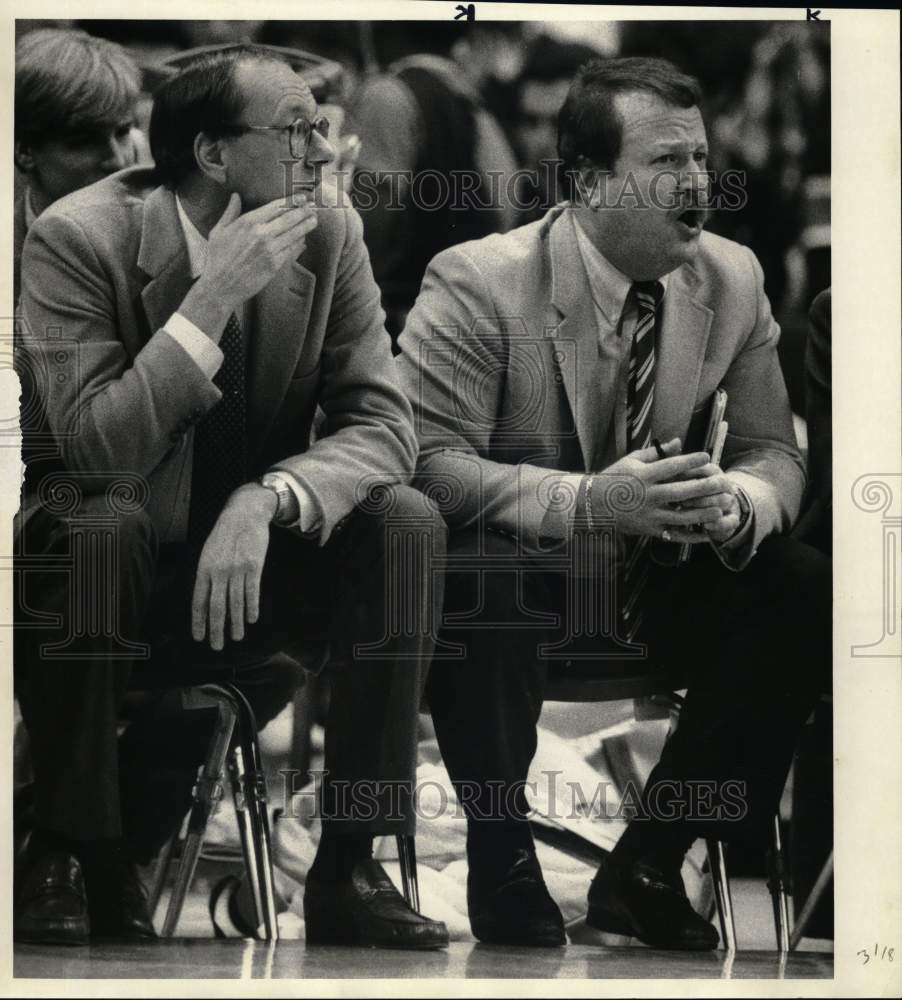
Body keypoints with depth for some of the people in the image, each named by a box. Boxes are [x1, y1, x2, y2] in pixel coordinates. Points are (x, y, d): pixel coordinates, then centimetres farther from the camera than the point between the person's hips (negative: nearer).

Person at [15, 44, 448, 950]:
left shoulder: (330, 236, -6)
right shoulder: (79, 239, -17)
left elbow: (381, 425, -11)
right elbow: (95, 447, -25)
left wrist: (263, 501, -31)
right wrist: (213, 296, -31)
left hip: (258, 565, 3)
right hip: (126, 569, -3)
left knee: (406, 523, -23)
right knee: (92, 527, -37)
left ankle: (348, 867, -19)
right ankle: (68, 858, -18)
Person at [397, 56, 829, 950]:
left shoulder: (733, 280, -1)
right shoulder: (478, 283, -16)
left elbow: (771, 450, 5)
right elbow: (427, 460, -23)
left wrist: (737, 506, -22)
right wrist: (587, 503, -38)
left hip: (651, 578, 5)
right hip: (512, 584, -5)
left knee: (805, 594, -20)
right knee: (471, 585, -39)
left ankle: (645, 870, -7)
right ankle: (501, 865, -13)